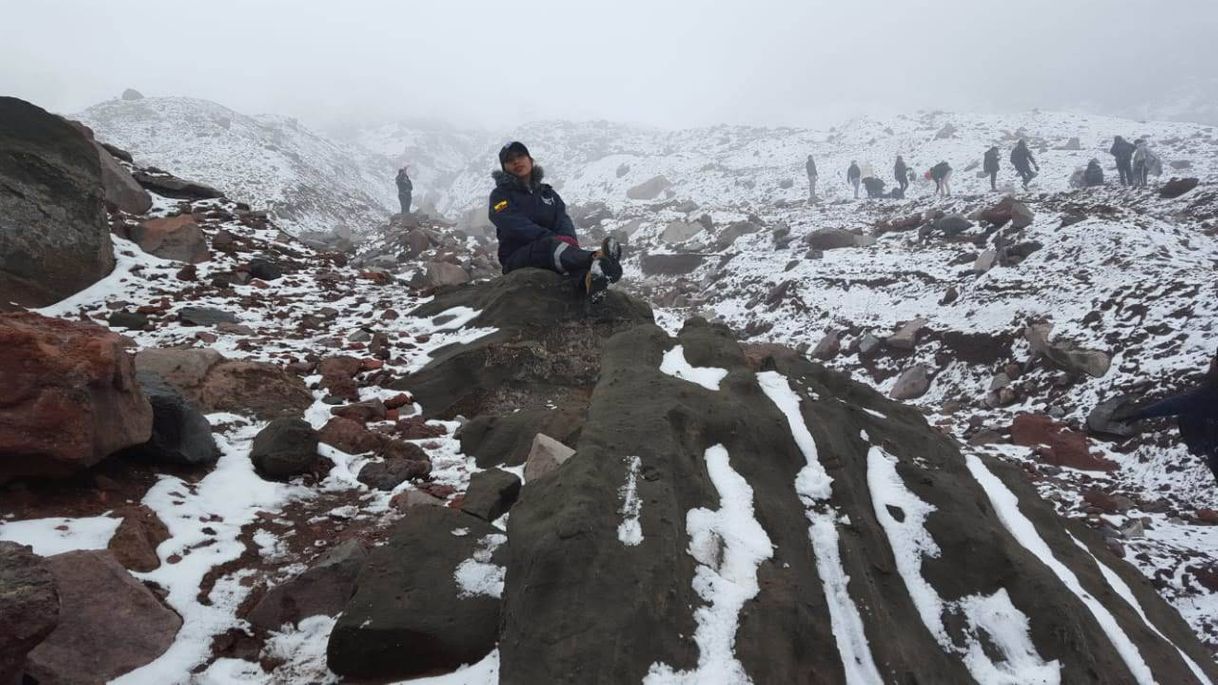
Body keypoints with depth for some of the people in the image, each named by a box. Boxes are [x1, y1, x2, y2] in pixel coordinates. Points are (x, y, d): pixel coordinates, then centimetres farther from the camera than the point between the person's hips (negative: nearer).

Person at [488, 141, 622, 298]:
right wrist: (553, 238, -26)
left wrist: (568, 239, -22)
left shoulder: (548, 193, 21)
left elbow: (563, 221, 3)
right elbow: (518, 226, -12)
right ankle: (596, 259, -66)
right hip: (518, 258, -4)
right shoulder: (500, 195, 7)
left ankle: (589, 278, -67)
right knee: (550, 245, -35)